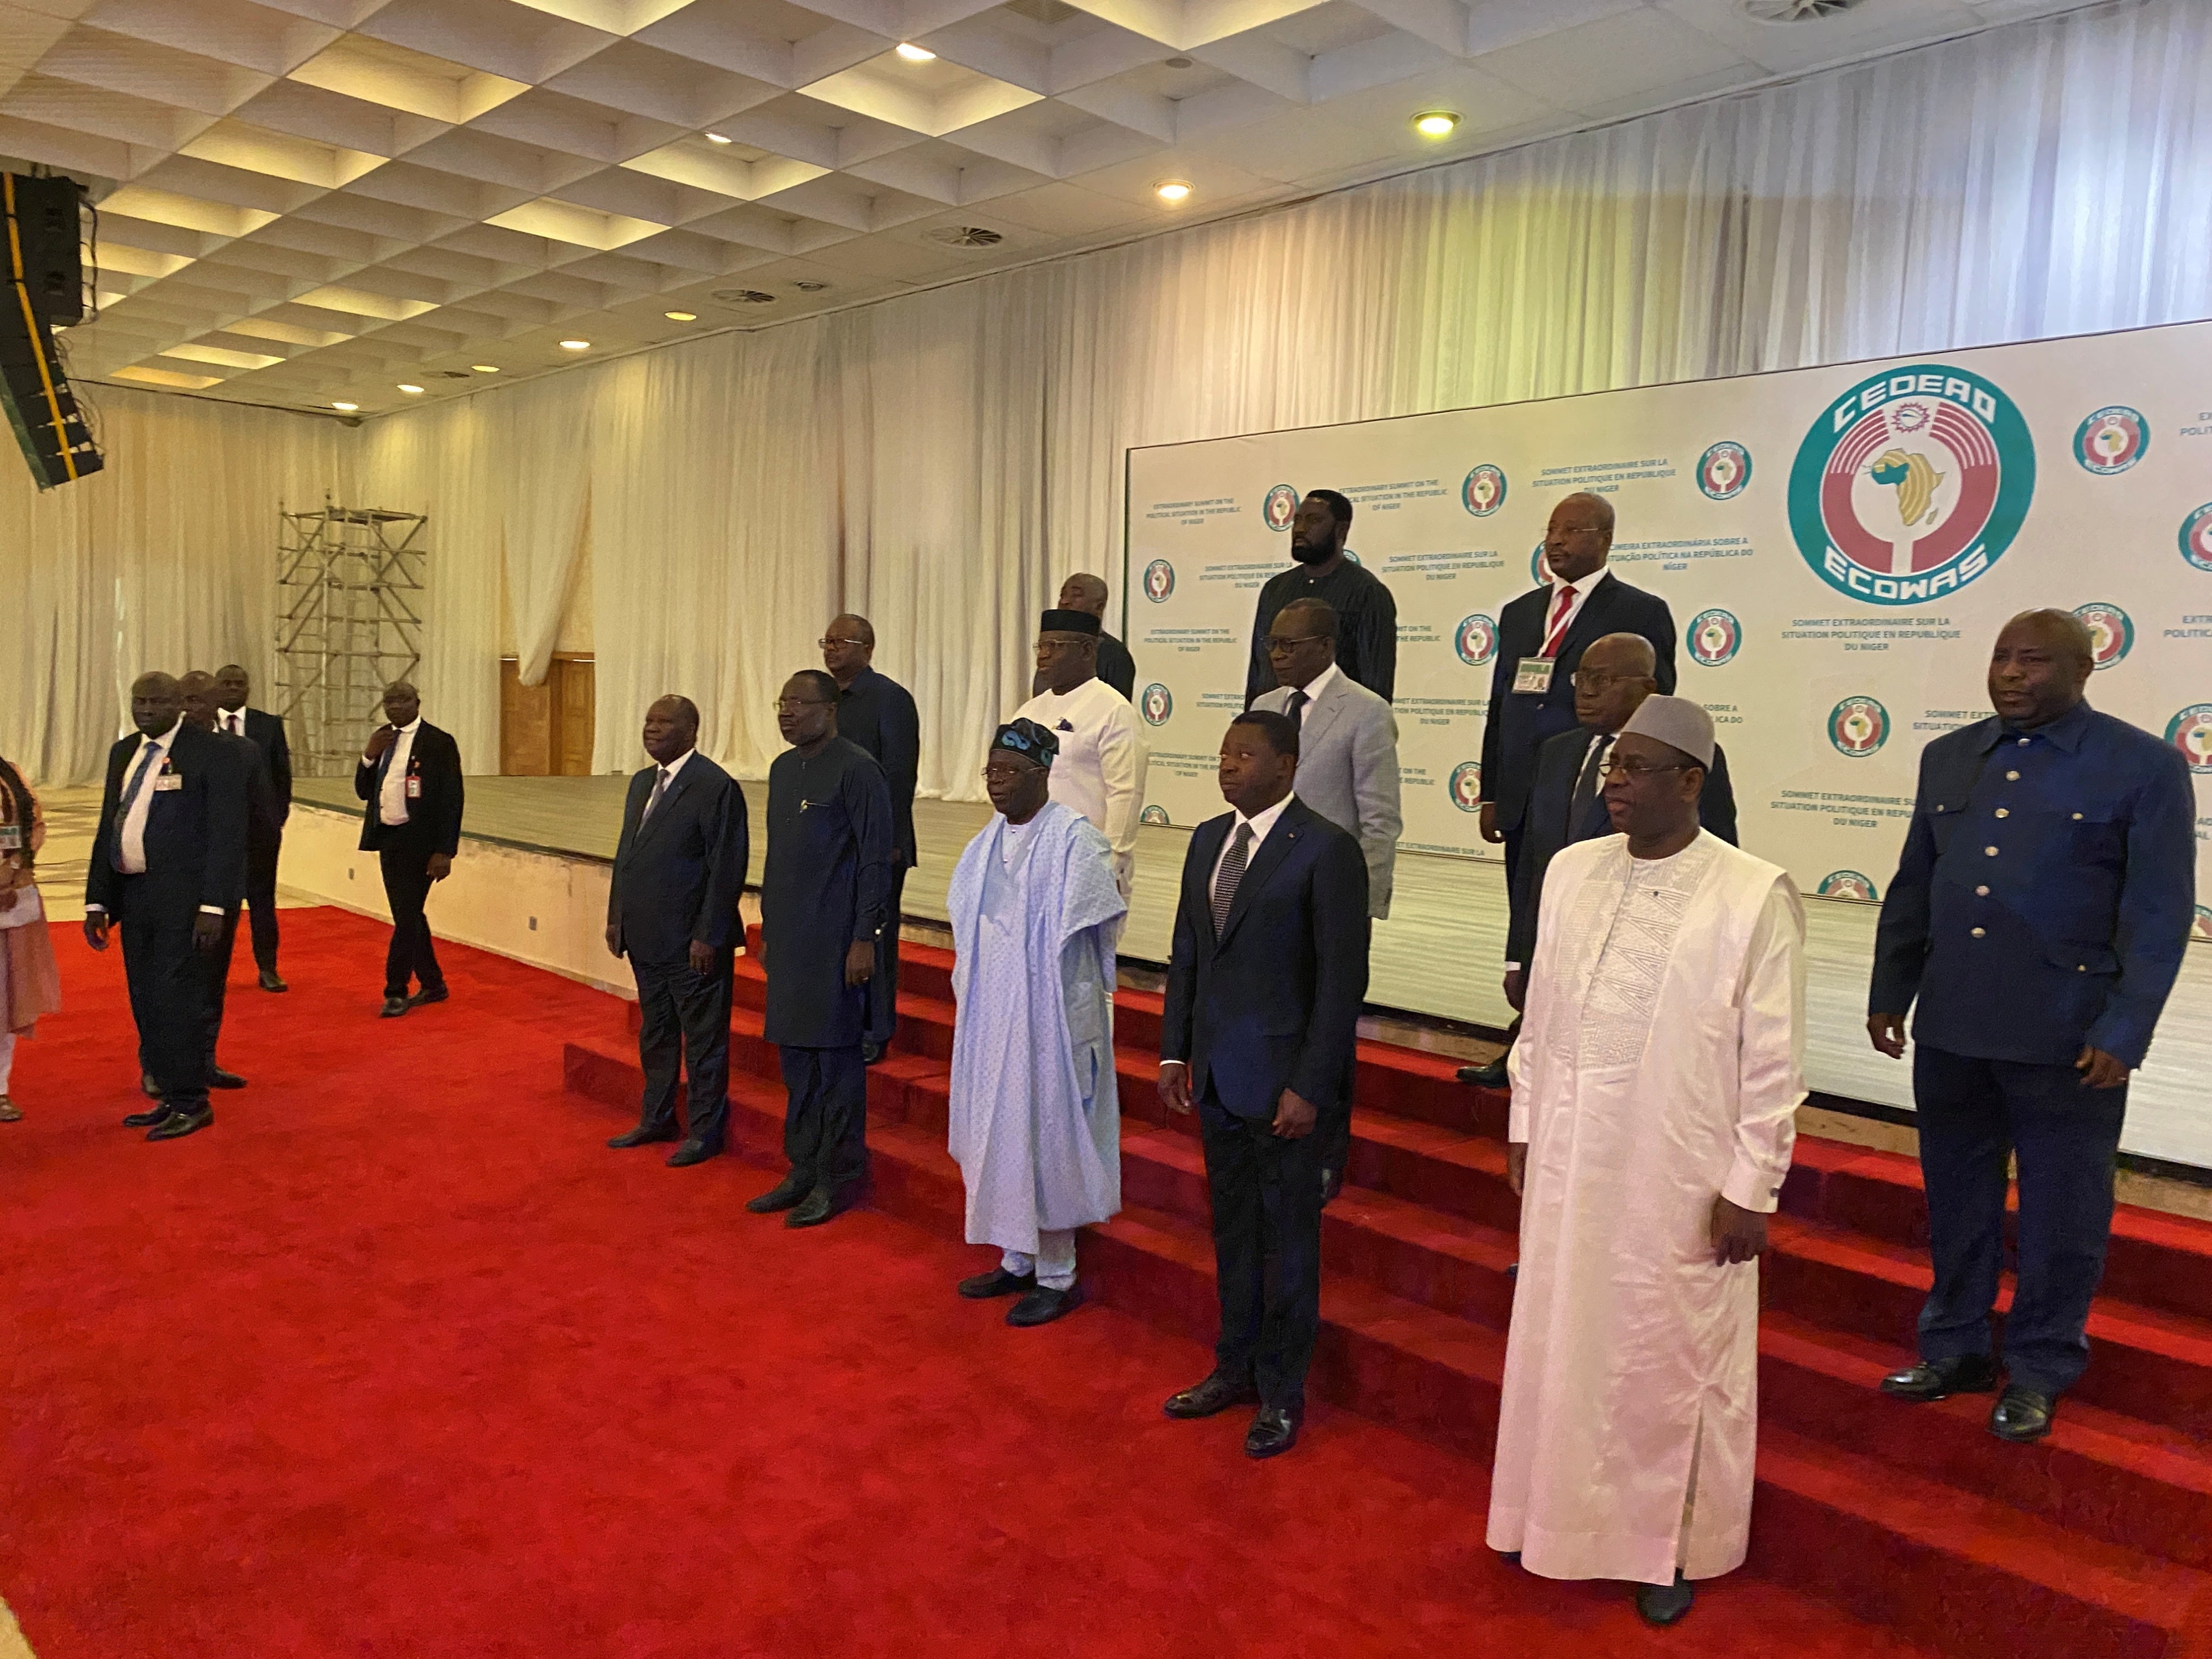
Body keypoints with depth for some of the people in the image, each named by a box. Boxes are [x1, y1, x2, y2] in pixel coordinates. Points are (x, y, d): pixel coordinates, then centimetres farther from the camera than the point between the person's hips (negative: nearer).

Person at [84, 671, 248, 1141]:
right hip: (133, 893, 7)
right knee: (146, 1002, 11)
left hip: (183, 896, -7)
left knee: (175, 998, -5)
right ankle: (170, 1096, 22)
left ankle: (191, 1103, 7)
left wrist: (213, 905, -17)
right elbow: (108, 829, 16)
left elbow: (226, 834, -11)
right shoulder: (123, 753, 13)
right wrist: (97, 900, 12)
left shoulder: (213, 754, -8)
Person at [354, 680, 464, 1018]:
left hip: (418, 841, -7)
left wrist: (444, 851, -15)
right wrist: (370, 756, -5)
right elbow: (364, 792, 13)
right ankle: (433, 985, 25)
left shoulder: (439, 743, -9)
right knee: (408, 916, 13)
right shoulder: (382, 741, 12)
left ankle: (396, 992, 3)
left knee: (407, 916, -6)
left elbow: (451, 800, -11)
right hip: (387, 839, 7)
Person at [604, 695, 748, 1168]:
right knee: (655, 1034, 19)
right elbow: (625, 854, 18)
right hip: (647, 938, 8)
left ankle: (705, 1131, 15)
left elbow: (726, 868, -16)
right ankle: (657, 1119, 32)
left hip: (692, 942, -8)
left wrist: (708, 937, -18)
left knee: (703, 1039, 4)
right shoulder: (642, 782, 13)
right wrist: (616, 918, 13)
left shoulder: (717, 787, -14)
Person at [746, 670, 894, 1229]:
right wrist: (767, 930, 17)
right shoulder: (782, 768, 13)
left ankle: (837, 1179, 12)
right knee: (795, 1057, 13)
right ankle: (803, 1171, 25)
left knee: (836, 1058, 0)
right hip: (789, 938, 8)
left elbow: (875, 859, -13)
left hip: (836, 939, -8)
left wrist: (864, 938, -16)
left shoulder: (856, 769, -11)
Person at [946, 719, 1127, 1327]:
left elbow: (1079, 932, -13)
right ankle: (1018, 1260, 28)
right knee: (1000, 1133, 13)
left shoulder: (1074, 838, -14)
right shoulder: (988, 844, 9)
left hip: (1050, 1017, -7)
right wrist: (972, 998, 12)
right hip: (992, 1015, 7)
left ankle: (1057, 1275, 14)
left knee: (1046, 1134, 0)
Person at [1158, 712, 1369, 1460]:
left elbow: (1343, 978, -14)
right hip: (1217, 1074, 7)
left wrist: (1309, 1087, -16)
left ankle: (1282, 1392, 23)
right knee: (1232, 1229, 18)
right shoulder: (1207, 840, 8)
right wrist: (1175, 1052, 8)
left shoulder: (1327, 850, -13)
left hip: (1283, 1079, -6)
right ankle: (1235, 1368, 35)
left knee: (1287, 1237, 7)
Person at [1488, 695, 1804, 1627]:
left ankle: (1671, 1544, 32)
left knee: (1671, 1362, 12)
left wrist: (1751, 1189, -9)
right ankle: (1563, 1516, 37)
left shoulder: (1755, 896, -13)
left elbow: (1774, 1060, -10)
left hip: (1682, 1182, -4)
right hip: (1568, 1164, 5)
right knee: (1562, 1344, 16)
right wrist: (1524, 1128, 10)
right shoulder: (1570, 871, 1)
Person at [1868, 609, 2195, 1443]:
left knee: (2060, 1214, 9)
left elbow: (2159, 914, -8)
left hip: (2067, 1040, -4)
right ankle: (1956, 1348, 33)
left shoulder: (2145, 767, -5)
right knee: (1957, 1200, 16)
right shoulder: (1948, 758, 9)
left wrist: (2123, 1032, -13)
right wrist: (1889, 994, 13)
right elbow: (1911, 888, 14)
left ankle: (2039, 1371, 27)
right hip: (1950, 1030, 5)